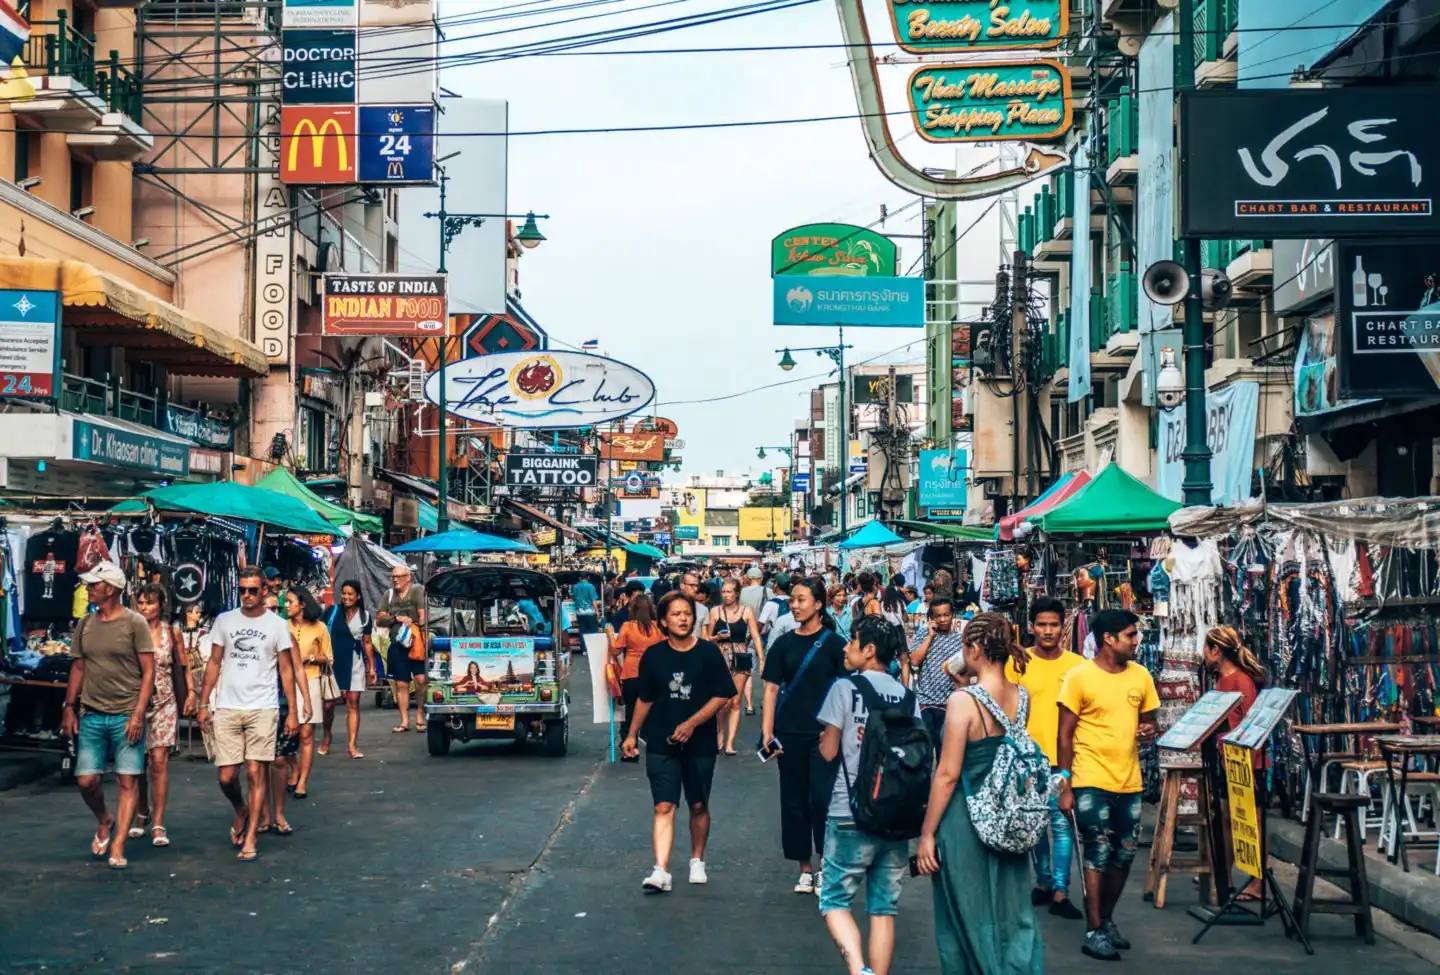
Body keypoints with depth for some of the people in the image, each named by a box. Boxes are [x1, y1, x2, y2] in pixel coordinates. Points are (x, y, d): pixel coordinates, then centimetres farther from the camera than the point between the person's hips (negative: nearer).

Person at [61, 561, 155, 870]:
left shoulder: (135, 623, -5)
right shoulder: (85, 625, 10)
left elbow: (148, 672, -6)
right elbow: (78, 668, 17)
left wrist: (138, 714, -13)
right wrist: (69, 708, 8)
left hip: (126, 715, -4)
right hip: (91, 716, 4)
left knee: (128, 781, -5)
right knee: (86, 780, 2)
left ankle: (117, 847, -1)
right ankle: (104, 822, 31)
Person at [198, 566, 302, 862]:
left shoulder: (277, 625, 2)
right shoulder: (224, 620, 7)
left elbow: (286, 670, 4)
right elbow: (214, 663, 11)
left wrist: (293, 711, -1)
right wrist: (203, 704, 6)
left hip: (262, 708, -2)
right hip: (227, 708, 2)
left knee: (256, 772, -5)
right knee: (227, 776, 0)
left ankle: (250, 839, 3)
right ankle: (241, 811, 33)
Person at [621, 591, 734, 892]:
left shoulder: (709, 653, -3)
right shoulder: (653, 656, 2)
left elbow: (722, 696, -5)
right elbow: (645, 699, 13)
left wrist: (691, 723, -15)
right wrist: (632, 735, 13)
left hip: (700, 743, 0)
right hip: (660, 744, 0)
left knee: (698, 806, 12)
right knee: (664, 807, -8)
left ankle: (697, 861, 30)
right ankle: (661, 871, -13)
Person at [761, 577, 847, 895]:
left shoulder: (833, 643, 0)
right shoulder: (784, 644, 7)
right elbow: (772, 689, 6)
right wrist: (767, 731, -3)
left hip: (824, 733, -3)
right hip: (790, 734, 3)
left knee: (822, 797, -10)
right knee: (794, 800, 6)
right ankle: (805, 869, 16)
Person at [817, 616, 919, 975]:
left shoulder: (845, 688, -6)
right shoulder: (907, 695, 6)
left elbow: (828, 751, -3)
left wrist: (824, 739, 17)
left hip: (851, 812, -4)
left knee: (834, 899, 4)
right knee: (884, 908, 10)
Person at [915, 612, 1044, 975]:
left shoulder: (963, 701, -17)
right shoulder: (1022, 696, 0)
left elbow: (948, 775, -16)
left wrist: (927, 833, -8)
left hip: (966, 820, -6)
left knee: (968, 917, 9)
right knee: (1013, 915, 13)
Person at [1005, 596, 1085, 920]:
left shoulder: (1077, 664, 2)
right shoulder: (1017, 663, -1)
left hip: (1064, 758, 0)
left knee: (1062, 823, -4)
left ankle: (1060, 892, 0)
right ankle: (1043, 882, 25)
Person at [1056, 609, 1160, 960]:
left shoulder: (1141, 675, 5)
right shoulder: (1079, 677, -9)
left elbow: (1148, 720, 17)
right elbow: (1065, 736, -6)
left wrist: (1150, 730, -8)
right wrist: (1065, 786, -9)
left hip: (1129, 781, 5)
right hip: (1091, 782, -5)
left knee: (1124, 854, 12)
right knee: (1098, 854, -2)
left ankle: (1107, 919, 29)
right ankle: (1094, 931, 7)